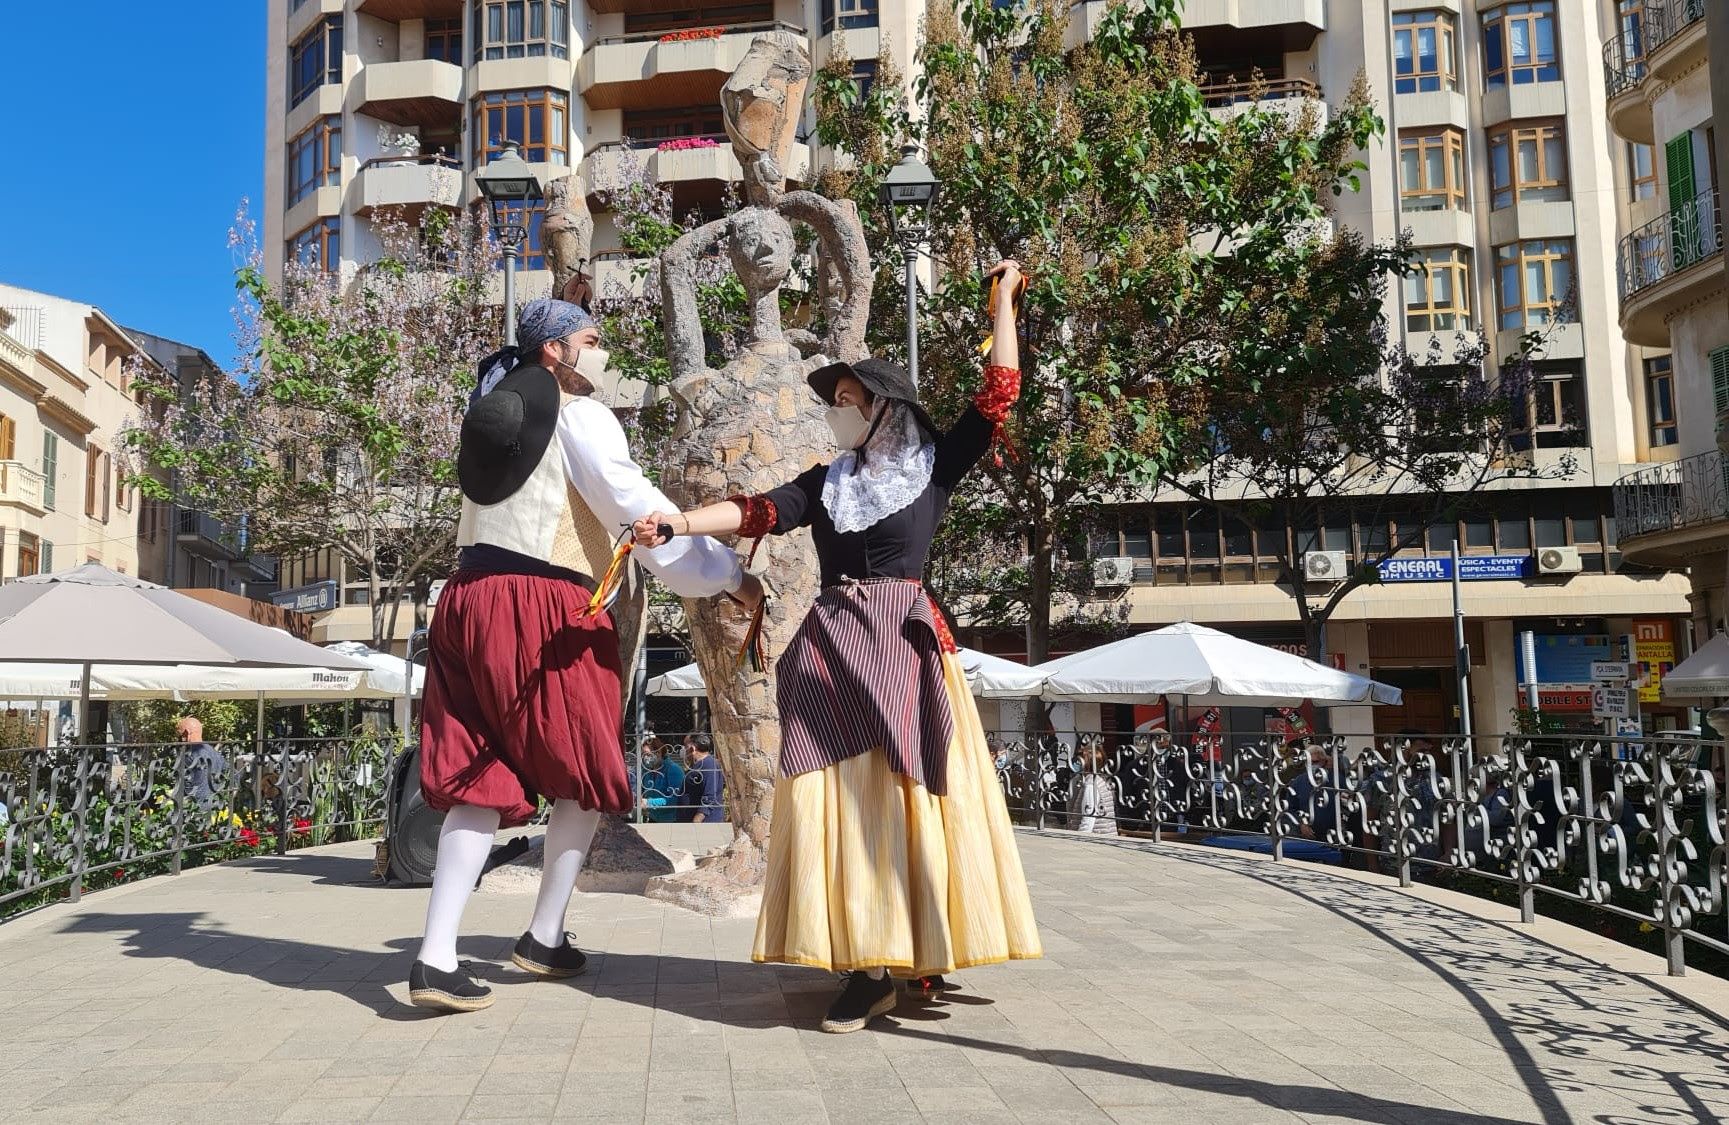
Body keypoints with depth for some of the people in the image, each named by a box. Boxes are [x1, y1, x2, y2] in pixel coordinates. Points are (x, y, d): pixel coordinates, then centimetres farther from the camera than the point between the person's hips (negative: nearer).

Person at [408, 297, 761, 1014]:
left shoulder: (494, 413, 23)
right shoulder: (580, 417, -3)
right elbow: (638, 508, -11)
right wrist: (729, 576, -9)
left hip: (469, 599, 8)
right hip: (546, 609, -7)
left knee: (480, 783, 5)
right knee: (585, 778, 9)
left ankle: (435, 958, -3)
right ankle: (545, 938, 16)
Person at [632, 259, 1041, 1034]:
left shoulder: (933, 467, 8)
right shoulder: (826, 483, 17)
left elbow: (998, 395, 5)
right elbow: (755, 512, 4)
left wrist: (1003, 300, 10)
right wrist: (679, 521, -11)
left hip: (903, 643, -3)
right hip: (831, 647, 3)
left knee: (905, 790, -7)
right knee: (840, 796, -4)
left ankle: (921, 952, 1)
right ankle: (871, 962, 0)